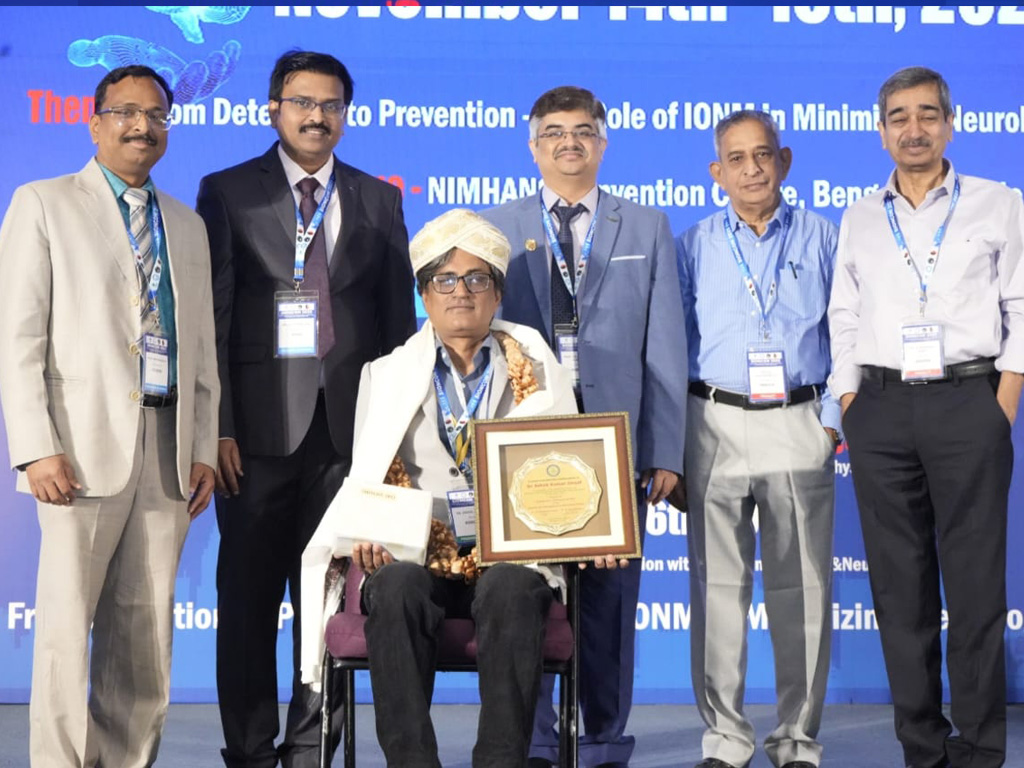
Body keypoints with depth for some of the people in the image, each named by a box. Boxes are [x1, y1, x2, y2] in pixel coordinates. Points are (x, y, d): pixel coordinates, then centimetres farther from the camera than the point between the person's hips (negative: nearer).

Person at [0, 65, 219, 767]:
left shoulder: (188, 226, 19)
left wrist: (204, 451, 9)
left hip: (168, 450, 4)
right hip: (86, 445, -4)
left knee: (147, 628, 6)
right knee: (67, 622, -4)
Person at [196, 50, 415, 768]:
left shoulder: (379, 201, 13)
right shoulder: (227, 192, 5)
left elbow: (398, 319, 11)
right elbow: (211, 318, -1)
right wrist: (217, 427, -9)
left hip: (350, 425, 2)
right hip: (261, 424, -2)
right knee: (249, 597, 4)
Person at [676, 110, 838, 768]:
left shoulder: (822, 238, 10)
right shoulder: (693, 246, 10)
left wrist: (834, 418, -1)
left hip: (799, 424, 0)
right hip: (715, 424, 0)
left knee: (802, 586, 2)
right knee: (718, 583, 1)